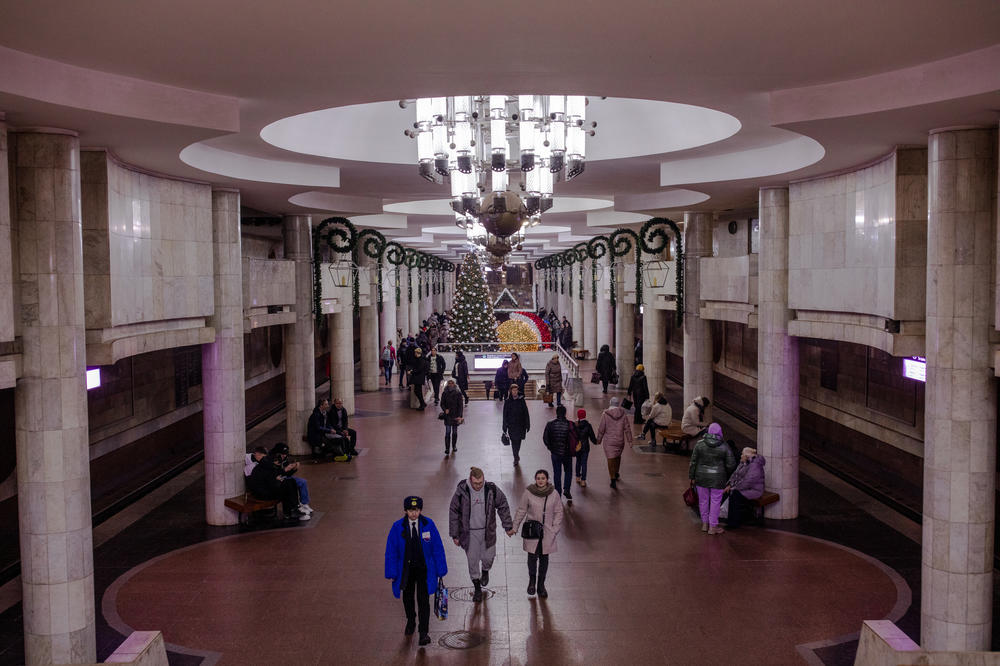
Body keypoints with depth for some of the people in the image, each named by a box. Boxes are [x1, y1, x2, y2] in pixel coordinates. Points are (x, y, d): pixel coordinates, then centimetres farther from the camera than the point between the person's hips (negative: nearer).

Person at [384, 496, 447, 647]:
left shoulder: (428, 524, -11)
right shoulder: (398, 527, -12)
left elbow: (438, 548, -4)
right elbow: (391, 551, -6)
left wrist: (440, 570, -2)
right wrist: (392, 573, -6)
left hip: (424, 568, -1)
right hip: (406, 569, 1)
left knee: (423, 600, -7)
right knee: (407, 598, 18)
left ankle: (423, 633, 4)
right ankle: (410, 622, 45)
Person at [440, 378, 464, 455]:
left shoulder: (458, 393, -3)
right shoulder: (445, 393, 1)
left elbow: (460, 405, -3)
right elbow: (442, 404, 7)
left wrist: (459, 416, -10)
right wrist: (445, 409, -14)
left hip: (455, 415, 0)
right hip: (448, 415, 0)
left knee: (455, 431, 10)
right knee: (448, 432, -7)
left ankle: (454, 446, 28)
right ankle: (447, 449, -7)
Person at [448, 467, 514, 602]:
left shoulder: (491, 489, -13)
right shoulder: (461, 491, -17)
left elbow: (503, 506, 2)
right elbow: (453, 512, -6)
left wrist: (508, 526, 3)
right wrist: (455, 535, -3)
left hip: (487, 531, 1)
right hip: (469, 533, -1)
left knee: (488, 558, 11)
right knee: (472, 561, 8)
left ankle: (485, 571, 48)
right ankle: (477, 589, 29)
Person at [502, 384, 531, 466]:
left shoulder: (521, 400, -2)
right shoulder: (508, 401, -3)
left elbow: (526, 413, 2)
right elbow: (505, 415, 1)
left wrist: (527, 425, 0)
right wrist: (505, 427, -1)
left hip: (521, 425, 1)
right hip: (511, 425, -1)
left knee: (518, 440, 11)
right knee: (514, 441, -5)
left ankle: (516, 456, 32)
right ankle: (516, 458, 2)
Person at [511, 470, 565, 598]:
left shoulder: (554, 494, -3)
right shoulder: (528, 493, -7)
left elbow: (558, 512, 5)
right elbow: (521, 511, 1)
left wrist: (555, 529, -1)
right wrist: (514, 528, 2)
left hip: (547, 532, 1)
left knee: (544, 558, 6)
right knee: (532, 556, -4)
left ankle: (541, 585, 24)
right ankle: (532, 580, 23)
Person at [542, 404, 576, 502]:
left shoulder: (550, 424, -11)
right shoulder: (570, 425, -14)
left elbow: (545, 439, -6)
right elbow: (576, 439, -10)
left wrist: (551, 448, 9)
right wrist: (572, 450, 7)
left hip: (555, 453, 0)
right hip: (567, 453, 0)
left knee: (557, 473, 12)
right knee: (568, 471, 20)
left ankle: (558, 493, 16)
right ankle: (567, 490, 6)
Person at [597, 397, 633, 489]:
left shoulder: (605, 414, -10)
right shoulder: (622, 414, -4)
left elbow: (601, 429, -6)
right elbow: (627, 428, -1)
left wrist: (599, 440, 5)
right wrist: (629, 440, 6)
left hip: (609, 441, -3)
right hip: (620, 440, 3)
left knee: (611, 459, 1)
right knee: (618, 457, 24)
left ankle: (613, 480, -4)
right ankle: (617, 474, 40)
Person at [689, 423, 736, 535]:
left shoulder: (700, 444, -6)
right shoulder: (724, 447, -9)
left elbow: (693, 462, -3)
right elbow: (731, 464, -6)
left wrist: (692, 477, 6)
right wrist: (725, 473, 14)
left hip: (702, 477, 2)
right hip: (717, 478, -2)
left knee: (703, 500, 14)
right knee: (715, 501, 7)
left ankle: (704, 524, 25)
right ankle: (713, 527, 11)